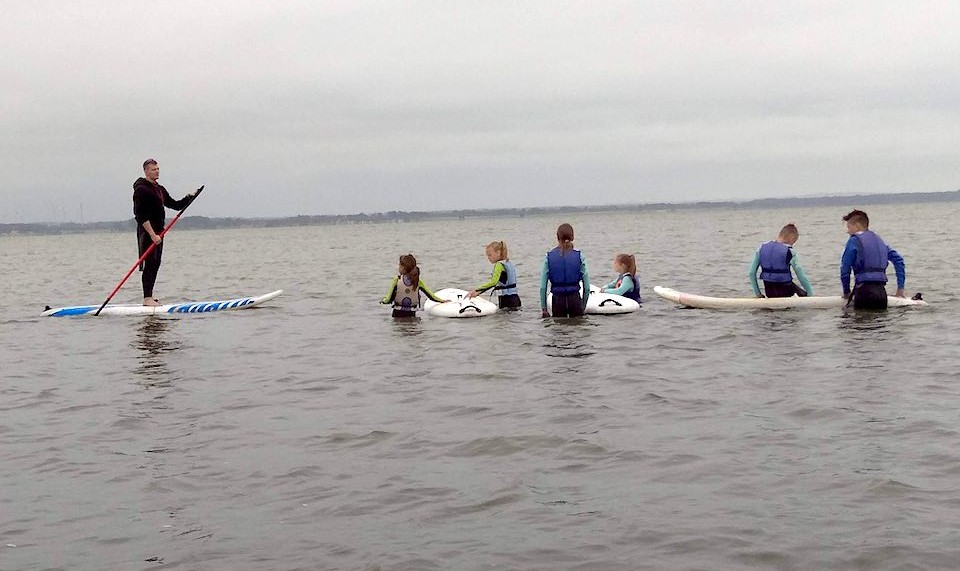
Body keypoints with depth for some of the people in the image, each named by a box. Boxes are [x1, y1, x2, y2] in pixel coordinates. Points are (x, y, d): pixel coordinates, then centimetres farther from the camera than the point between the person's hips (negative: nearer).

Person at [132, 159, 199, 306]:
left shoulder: (160, 189, 18)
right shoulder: (141, 189, -10)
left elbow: (175, 205, 25)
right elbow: (141, 216, -18)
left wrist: (189, 197, 8)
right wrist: (152, 234, -23)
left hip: (158, 232, 9)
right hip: (147, 232, -9)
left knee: (155, 265, 9)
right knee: (149, 265, -11)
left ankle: (149, 297, 14)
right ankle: (147, 298, -12)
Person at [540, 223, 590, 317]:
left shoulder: (549, 256, -1)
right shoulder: (579, 256, -2)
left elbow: (542, 287, -3)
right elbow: (587, 286, -3)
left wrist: (543, 308, 4)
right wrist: (583, 306, 9)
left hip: (558, 300, 1)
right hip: (575, 299, -1)